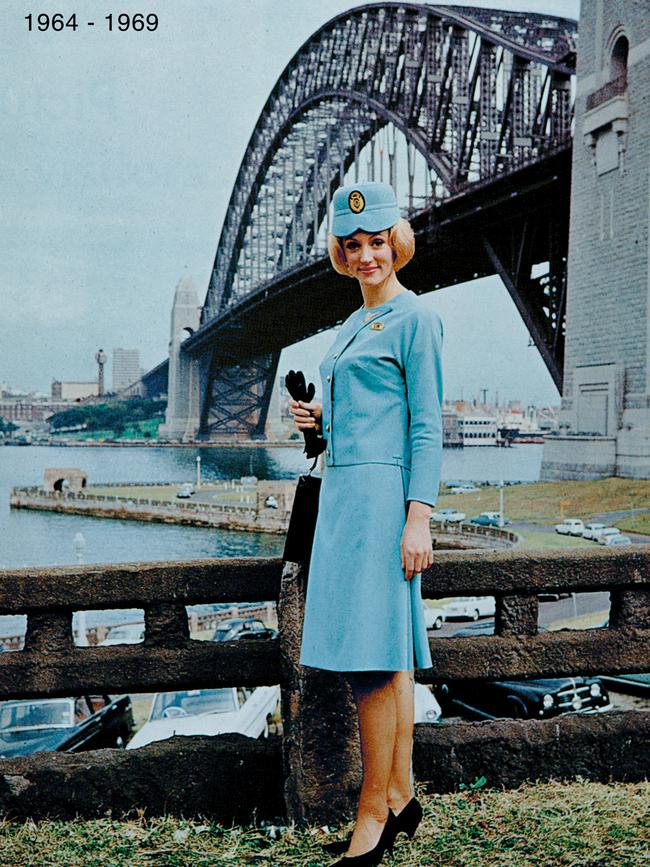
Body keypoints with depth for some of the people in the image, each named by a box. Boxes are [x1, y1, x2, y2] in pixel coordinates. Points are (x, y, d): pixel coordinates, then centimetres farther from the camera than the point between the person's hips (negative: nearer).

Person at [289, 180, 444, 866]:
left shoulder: (415, 320, -6)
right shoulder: (353, 325, 20)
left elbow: (426, 426, -12)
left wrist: (418, 518, -18)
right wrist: (319, 417, 7)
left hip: (382, 494, -9)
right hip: (344, 492, 9)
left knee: (371, 655, -6)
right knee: (388, 654, 12)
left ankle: (374, 812, 5)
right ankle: (401, 796, 21)